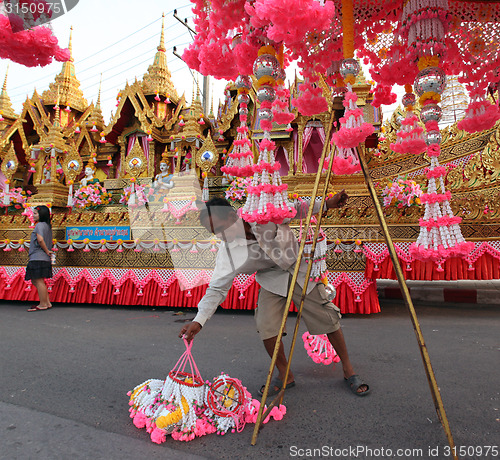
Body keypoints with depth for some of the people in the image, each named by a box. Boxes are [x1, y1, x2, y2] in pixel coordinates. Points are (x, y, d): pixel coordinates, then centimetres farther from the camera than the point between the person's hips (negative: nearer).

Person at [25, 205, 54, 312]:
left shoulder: (40, 225, -10)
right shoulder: (47, 226, 18)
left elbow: (40, 240, -23)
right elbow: (49, 242, 20)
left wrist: (47, 251, -14)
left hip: (38, 258, -10)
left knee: (38, 281, -3)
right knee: (35, 281, 15)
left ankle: (43, 304, 4)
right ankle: (47, 303, 17)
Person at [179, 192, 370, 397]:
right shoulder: (227, 251, -21)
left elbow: (297, 209, -7)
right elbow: (217, 288, -18)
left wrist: (326, 203, -13)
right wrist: (198, 321, -26)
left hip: (301, 271, -1)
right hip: (272, 280, 1)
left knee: (328, 320, 3)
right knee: (266, 326, -14)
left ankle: (348, 370, 24)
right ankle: (284, 375, 12)